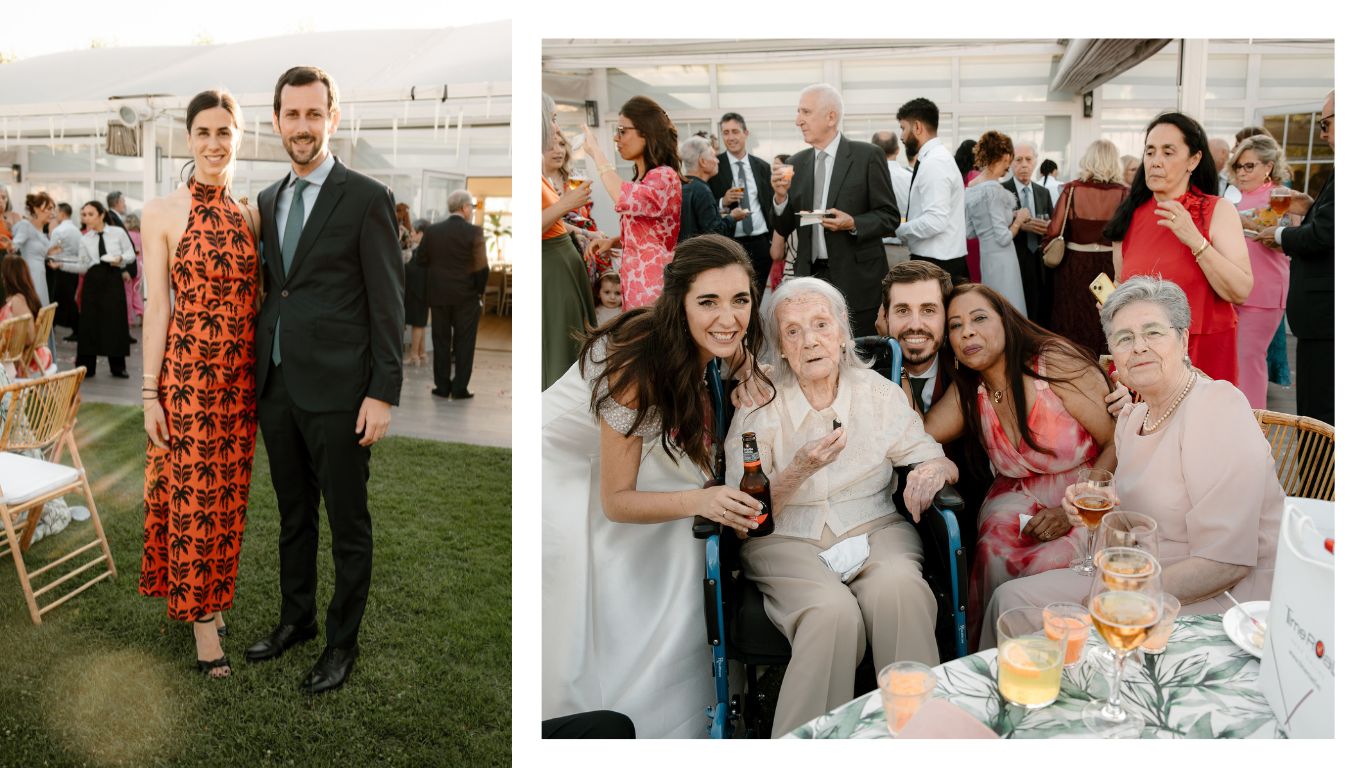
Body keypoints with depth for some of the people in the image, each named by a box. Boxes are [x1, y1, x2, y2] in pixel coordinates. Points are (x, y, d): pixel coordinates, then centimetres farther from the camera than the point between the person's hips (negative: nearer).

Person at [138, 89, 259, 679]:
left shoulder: (250, 215, 7)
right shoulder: (163, 213, -5)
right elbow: (156, 306, -6)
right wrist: (150, 392, -7)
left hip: (240, 374, 4)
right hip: (185, 370, -4)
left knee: (228, 492, 12)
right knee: (190, 493, 4)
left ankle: (212, 597, 31)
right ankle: (201, 616, 17)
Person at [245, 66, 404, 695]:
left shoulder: (367, 198, -7)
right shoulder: (268, 200, 12)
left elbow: (387, 305, -10)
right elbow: (271, 288, 17)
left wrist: (382, 394, -14)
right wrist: (257, 371, 13)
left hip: (337, 391, -6)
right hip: (275, 385, 6)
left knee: (348, 525, 7)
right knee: (293, 516, 19)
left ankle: (343, 643, 22)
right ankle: (296, 619, 37)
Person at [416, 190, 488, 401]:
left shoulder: (432, 231, 0)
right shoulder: (474, 232, -11)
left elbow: (420, 259, 4)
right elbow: (482, 267, -14)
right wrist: (480, 291, -1)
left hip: (439, 295, 3)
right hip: (466, 296, -3)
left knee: (441, 342, 11)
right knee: (464, 343, 5)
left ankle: (442, 386, 14)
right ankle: (459, 388, 6)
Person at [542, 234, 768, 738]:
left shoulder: (729, 351, -16)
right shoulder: (639, 363, -36)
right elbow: (616, 501, -28)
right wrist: (700, 500, -43)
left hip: (635, 458, 6)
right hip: (561, 472, -6)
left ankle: (668, 727, 16)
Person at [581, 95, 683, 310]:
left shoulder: (664, 176, -15)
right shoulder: (642, 178, 16)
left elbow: (627, 201, -35)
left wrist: (597, 152, -23)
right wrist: (612, 241, 4)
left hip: (652, 283, -9)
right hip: (637, 282, 9)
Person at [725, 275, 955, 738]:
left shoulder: (880, 393, 7)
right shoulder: (759, 405, 0)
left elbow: (940, 463, 7)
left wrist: (935, 469, -18)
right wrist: (799, 470, -20)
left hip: (874, 531, 2)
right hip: (788, 541, -2)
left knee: (899, 587, -32)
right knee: (834, 611, -32)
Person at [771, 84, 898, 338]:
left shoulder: (868, 156, -4)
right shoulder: (797, 162, 8)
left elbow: (890, 217, -3)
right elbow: (784, 229, 10)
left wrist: (853, 224, -20)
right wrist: (781, 196, -9)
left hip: (856, 279, -4)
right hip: (810, 276, 4)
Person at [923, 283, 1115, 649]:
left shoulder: (1055, 364, -13)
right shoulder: (967, 394, 3)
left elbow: (1119, 444, -13)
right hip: (1021, 496, 4)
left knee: (1047, 564, -30)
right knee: (995, 553, -27)